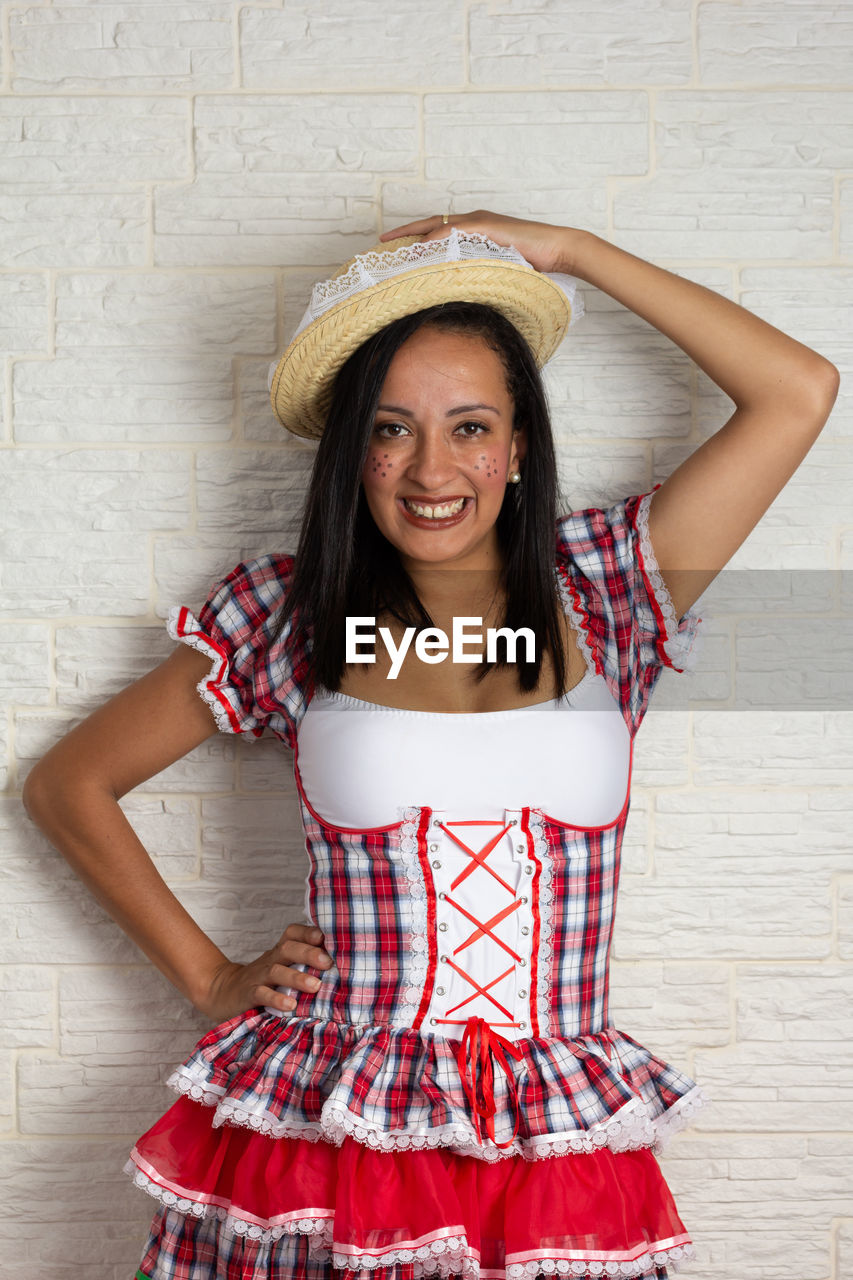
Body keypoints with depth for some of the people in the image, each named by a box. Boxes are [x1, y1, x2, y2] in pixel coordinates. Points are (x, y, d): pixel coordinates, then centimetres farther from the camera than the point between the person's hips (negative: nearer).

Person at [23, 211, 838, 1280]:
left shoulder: (602, 600, 3)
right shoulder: (289, 617, 2)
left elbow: (798, 391, -2)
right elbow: (67, 786, 10)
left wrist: (565, 248, 1)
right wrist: (210, 979, 5)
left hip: (564, 1163, 1)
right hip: (324, 1152, 0)